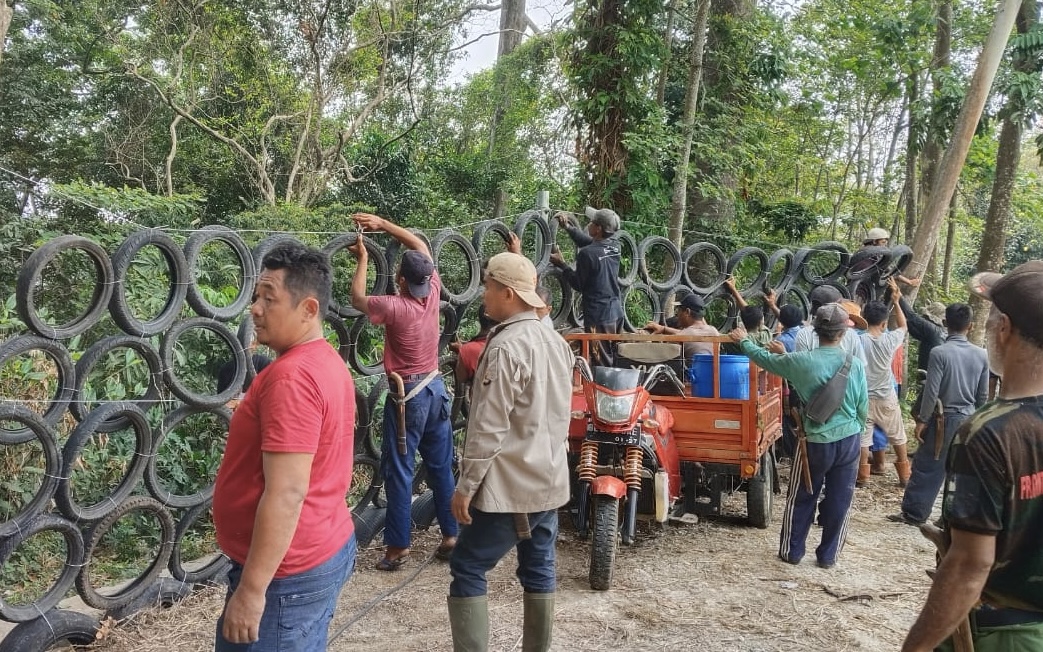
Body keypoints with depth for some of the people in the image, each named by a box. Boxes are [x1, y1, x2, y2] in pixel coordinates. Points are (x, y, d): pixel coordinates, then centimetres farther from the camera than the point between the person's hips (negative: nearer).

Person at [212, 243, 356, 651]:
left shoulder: (291, 376, -23)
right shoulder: (326, 362, 8)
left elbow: (287, 494, -26)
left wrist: (251, 589, -22)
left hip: (288, 573, -9)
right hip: (325, 550, 9)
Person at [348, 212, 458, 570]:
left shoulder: (394, 307, -20)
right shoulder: (433, 292, -5)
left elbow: (357, 298, -1)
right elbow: (421, 247, 8)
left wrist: (362, 259, 10)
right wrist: (382, 223, 7)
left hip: (407, 394, -6)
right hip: (435, 388, 6)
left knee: (399, 471, 2)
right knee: (441, 467, 13)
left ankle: (398, 547, 7)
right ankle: (451, 535, 20)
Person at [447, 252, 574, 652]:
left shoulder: (506, 346, -19)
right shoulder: (557, 343, 9)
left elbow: (489, 427, -21)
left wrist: (465, 486, -16)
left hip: (511, 486, -9)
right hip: (549, 481, 9)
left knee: (467, 570, 1)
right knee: (539, 571, 14)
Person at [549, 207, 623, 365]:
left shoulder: (587, 253, -20)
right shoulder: (615, 245, 1)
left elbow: (578, 285, -11)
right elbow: (588, 242, 17)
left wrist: (561, 264, -2)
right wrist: (568, 226, 13)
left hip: (598, 314, -8)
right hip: (616, 310, 8)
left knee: (601, 361, 0)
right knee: (613, 357, 18)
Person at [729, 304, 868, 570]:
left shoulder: (802, 361, -13)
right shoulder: (856, 364, -7)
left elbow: (764, 358, 3)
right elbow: (863, 408, 1)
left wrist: (744, 340, 21)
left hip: (816, 441, -2)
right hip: (849, 440, 2)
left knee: (802, 499, 14)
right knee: (839, 500, 12)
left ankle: (792, 551, 24)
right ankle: (828, 555, 22)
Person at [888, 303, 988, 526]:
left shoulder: (940, 353, -15)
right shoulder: (981, 355, 0)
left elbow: (931, 392, -15)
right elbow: (983, 395, 6)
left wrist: (923, 420, -5)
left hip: (944, 419, -4)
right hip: (969, 420, 4)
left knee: (926, 468, 4)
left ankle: (914, 513, 10)